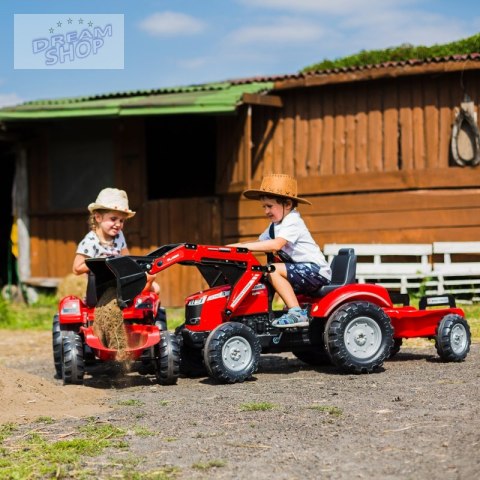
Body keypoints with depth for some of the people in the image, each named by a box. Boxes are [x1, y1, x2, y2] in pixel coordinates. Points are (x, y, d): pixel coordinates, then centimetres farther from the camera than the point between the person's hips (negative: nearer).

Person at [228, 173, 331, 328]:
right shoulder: (275, 225, 16)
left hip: (316, 271, -10)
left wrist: (244, 246, -30)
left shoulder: (292, 222, -15)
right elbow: (260, 242, 12)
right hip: (303, 271, 10)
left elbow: (276, 245, -30)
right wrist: (233, 247, -3)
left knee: (273, 270, -22)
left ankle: (296, 313, -26)